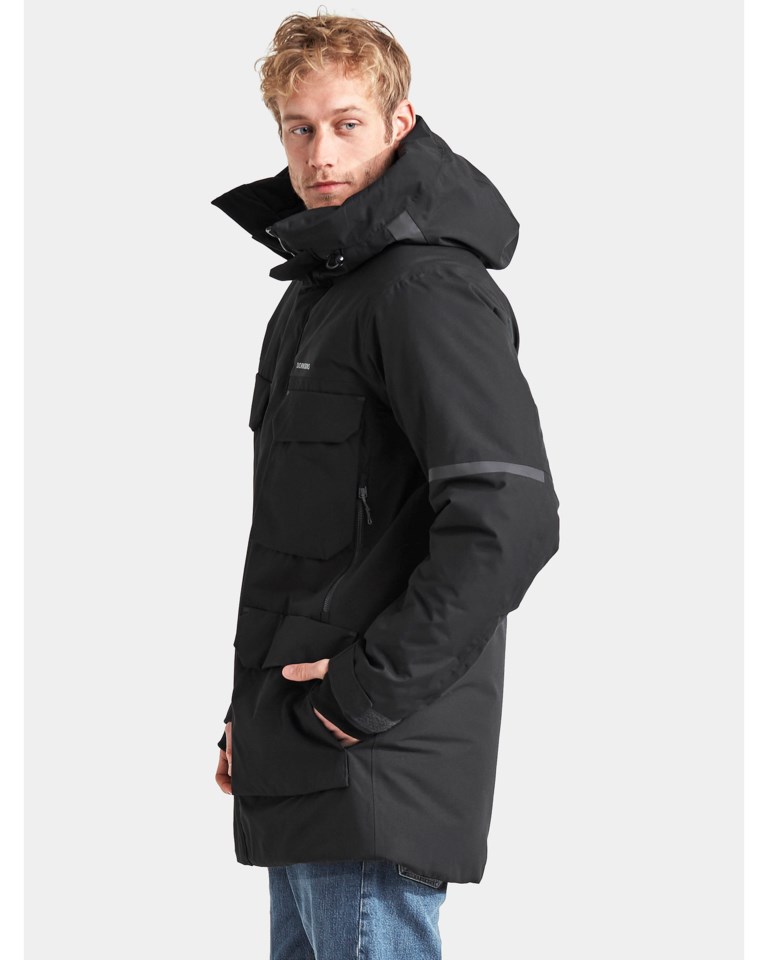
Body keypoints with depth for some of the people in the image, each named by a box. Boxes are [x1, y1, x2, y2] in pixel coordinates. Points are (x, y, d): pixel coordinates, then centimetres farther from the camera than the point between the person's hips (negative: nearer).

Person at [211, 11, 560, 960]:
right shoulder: (316, 291, 17)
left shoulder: (427, 289, -15)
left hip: (376, 774, -10)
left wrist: (372, 686, -22)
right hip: (304, 773, 10)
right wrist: (254, 712, 19)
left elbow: (510, 519, -25)